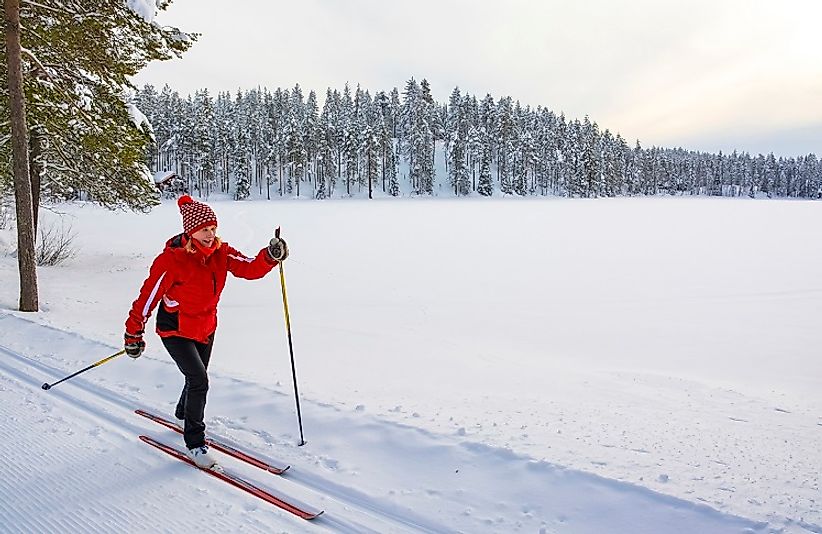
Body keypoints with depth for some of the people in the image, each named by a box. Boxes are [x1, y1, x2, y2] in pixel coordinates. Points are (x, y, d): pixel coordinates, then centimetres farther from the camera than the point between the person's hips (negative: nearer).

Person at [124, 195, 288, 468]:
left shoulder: (220, 252, -10)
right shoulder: (171, 260, -26)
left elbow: (250, 268, -16)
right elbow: (147, 297, -20)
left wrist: (271, 256, -37)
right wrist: (133, 335, -13)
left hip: (206, 328, 6)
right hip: (175, 330, -6)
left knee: (197, 379, 23)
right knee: (199, 380, -17)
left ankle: (185, 415, 54)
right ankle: (195, 442, 1)